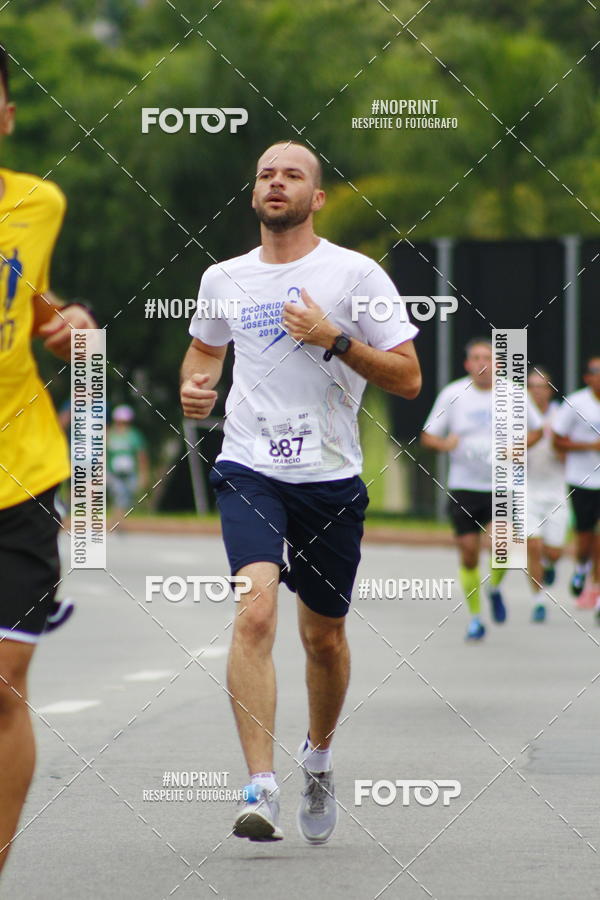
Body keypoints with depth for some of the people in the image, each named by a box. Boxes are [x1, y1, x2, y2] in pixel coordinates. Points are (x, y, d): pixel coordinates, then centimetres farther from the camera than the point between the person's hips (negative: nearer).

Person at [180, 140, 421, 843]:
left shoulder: (355, 275, -2)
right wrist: (194, 386, 6)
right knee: (256, 611, -22)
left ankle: (318, 755, 40)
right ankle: (260, 787, -26)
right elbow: (204, 348, 28)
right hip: (249, 470, 0)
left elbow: (408, 378, -4)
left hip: (331, 476, 0)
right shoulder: (223, 280, 7)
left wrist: (334, 339, -16)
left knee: (323, 635, 11)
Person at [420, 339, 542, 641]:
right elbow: (428, 435, 5)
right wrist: (444, 443, -18)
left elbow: (535, 430, 14)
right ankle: (475, 617, 13)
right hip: (463, 487, 0)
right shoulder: (452, 394, -1)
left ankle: (494, 588, 18)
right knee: (468, 550, -3)